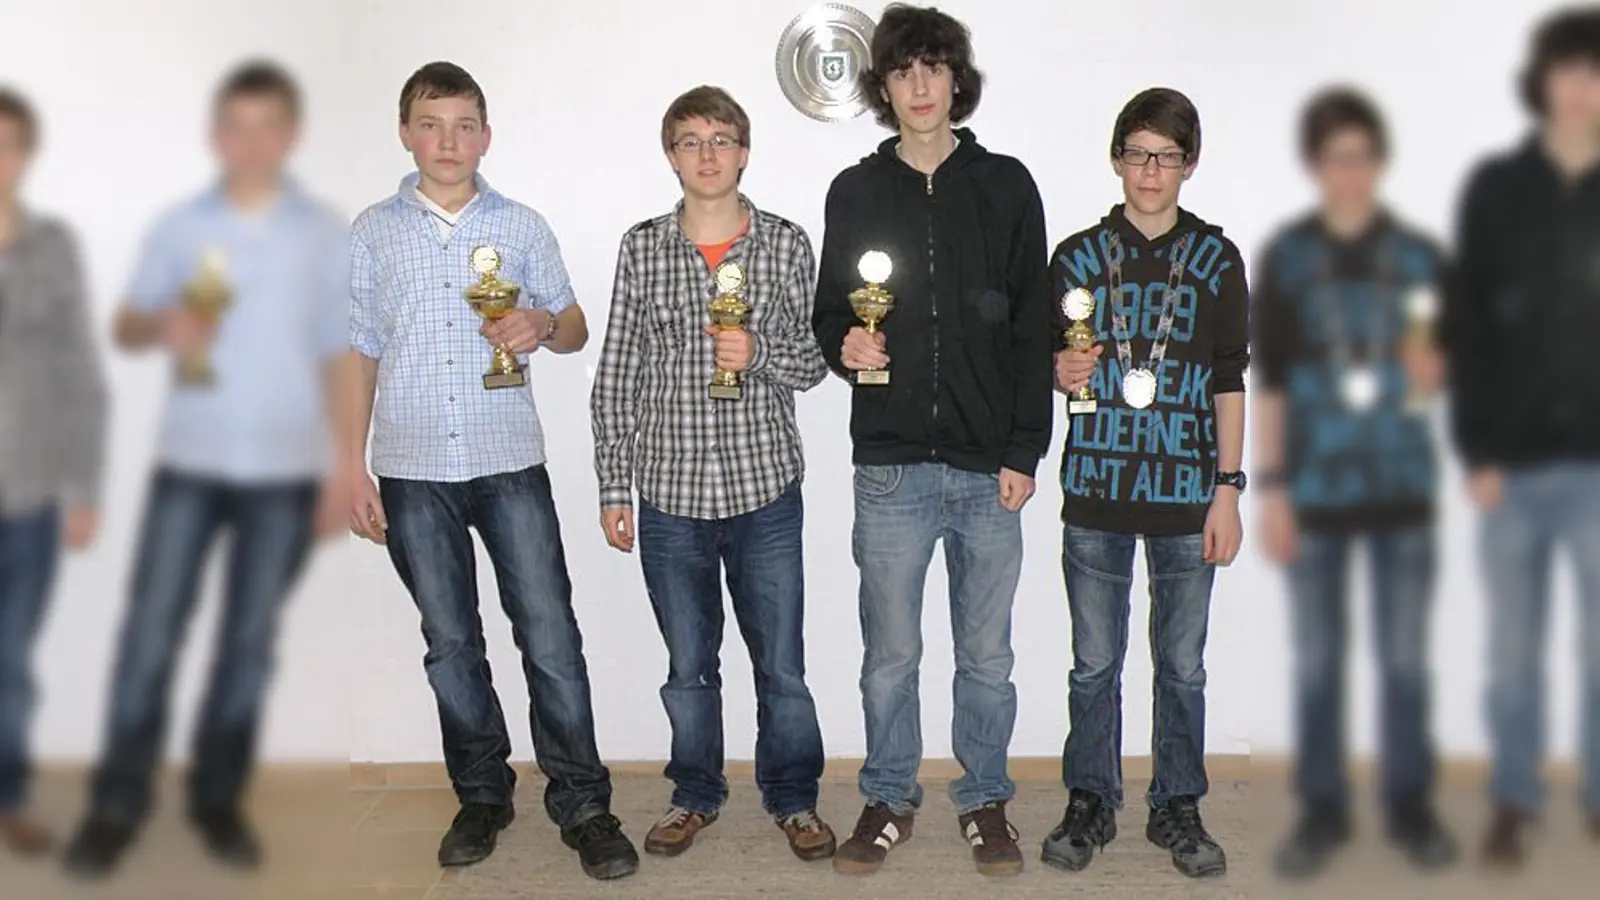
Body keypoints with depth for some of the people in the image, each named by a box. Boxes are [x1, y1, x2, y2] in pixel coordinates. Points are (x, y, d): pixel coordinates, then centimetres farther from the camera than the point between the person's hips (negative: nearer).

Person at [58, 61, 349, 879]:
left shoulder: (327, 235, 3)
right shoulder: (177, 226, 3)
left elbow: (339, 358, 6)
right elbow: (124, 327, 9)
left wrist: (348, 467, 3)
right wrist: (163, 327, -15)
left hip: (286, 473, 0)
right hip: (189, 464, 0)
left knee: (249, 642, 7)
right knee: (149, 633, -2)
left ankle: (218, 800, 18)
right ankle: (116, 805, 8)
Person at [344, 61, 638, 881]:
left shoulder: (522, 227, 6)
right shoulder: (372, 232, 7)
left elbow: (575, 329, 12)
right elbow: (360, 352, 8)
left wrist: (542, 326, -12)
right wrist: (353, 467, 3)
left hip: (510, 462, -1)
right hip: (412, 471, 1)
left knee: (550, 636, -3)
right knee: (451, 643, 10)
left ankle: (583, 804, 7)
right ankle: (481, 796, 24)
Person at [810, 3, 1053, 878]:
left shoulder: (1006, 186, 4)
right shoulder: (856, 192, 6)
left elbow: (1033, 330, 2)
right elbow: (829, 313, 11)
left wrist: (1024, 450, -3)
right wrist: (843, 345, -13)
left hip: (988, 465, 0)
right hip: (891, 464, 0)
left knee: (986, 653, 9)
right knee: (890, 651, 8)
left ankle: (985, 799, 25)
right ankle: (888, 798, 25)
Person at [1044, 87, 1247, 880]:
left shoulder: (1215, 261, 5)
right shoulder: (1079, 257, 5)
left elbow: (1228, 383, 5)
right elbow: (1051, 362, 10)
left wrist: (1228, 488, -1)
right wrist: (1061, 370, -14)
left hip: (1185, 494, 0)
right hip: (1096, 489, 0)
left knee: (1182, 667, 7)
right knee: (1093, 664, 7)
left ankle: (1178, 809, 21)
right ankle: (1090, 803, 21)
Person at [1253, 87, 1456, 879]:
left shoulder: (1419, 257, 3)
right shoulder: (1286, 257, 0)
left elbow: (1442, 373, 9)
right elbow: (1270, 382, 0)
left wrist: (1429, 369, -15)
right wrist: (1271, 488, -4)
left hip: (1403, 487, 1)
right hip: (1316, 488, -1)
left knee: (1406, 659, 9)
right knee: (1316, 661, 6)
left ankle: (1410, 805, 23)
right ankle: (1321, 811, 18)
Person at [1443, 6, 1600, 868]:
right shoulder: (1495, 188, 4)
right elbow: (1465, 325, 1)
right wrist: (1477, 450, -6)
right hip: (1515, 460, 0)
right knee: (1513, 646, 8)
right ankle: (1512, 801, 21)